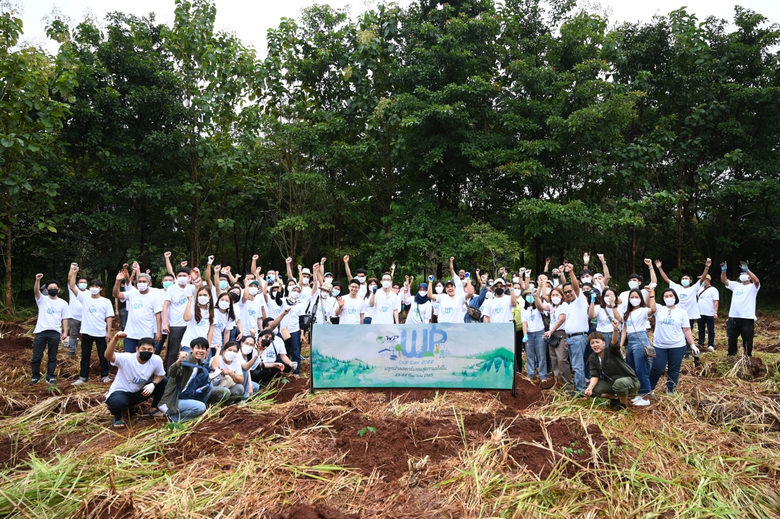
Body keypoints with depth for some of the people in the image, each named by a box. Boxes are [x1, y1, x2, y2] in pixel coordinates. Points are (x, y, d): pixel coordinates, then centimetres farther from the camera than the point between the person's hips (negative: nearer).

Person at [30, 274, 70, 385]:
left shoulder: (63, 303, 8)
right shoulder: (42, 299, 6)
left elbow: (65, 319, 7)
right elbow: (36, 291, -15)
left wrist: (65, 332, -2)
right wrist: (37, 280, -32)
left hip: (55, 333, 0)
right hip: (41, 332, 0)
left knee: (52, 356, 6)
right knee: (36, 356, 5)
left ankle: (50, 376, 16)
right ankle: (35, 376, 18)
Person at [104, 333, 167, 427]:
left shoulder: (156, 360, -16)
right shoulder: (126, 358, -28)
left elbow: (160, 375, -1)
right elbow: (108, 356, -46)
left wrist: (153, 384, -23)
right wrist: (115, 339, -62)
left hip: (138, 392, 5)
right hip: (120, 392, -4)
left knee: (164, 382, -12)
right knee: (118, 402, -40)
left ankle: (153, 409, 10)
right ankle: (118, 416, 0)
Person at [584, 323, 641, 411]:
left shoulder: (611, 350, -19)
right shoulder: (593, 357, -3)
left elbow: (614, 341, -41)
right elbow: (594, 376, -5)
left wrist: (615, 329, -62)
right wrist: (590, 387, -25)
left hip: (630, 381, -6)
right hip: (611, 382, 6)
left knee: (619, 382, -40)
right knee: (591, 391, -10)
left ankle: (623, 404, -10)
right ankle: (615, 397, 12)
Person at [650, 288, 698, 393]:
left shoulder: (682, 312, 2)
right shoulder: (659, 309, 3)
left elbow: (687, 330, 3)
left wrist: (693, 345, 0)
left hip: (677, 346, 0)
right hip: (660, 346, 0)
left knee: (674, 370, 9)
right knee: (657, 369, 2)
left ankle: (670, 391, 22)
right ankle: (649, 388, 19)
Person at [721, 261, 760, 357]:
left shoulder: (753, 287, 0)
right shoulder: (736, 285, 15)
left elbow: (757, 281, -21)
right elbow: (724, 280, 8)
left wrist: (747, 270, -29)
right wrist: (723, 270, -9)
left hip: (747, 318, -5)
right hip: (733, 317, 5)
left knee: (747, 339, 3)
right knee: (732, 338, 12)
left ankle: (748, 356, 14)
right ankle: (731, 355, 23)